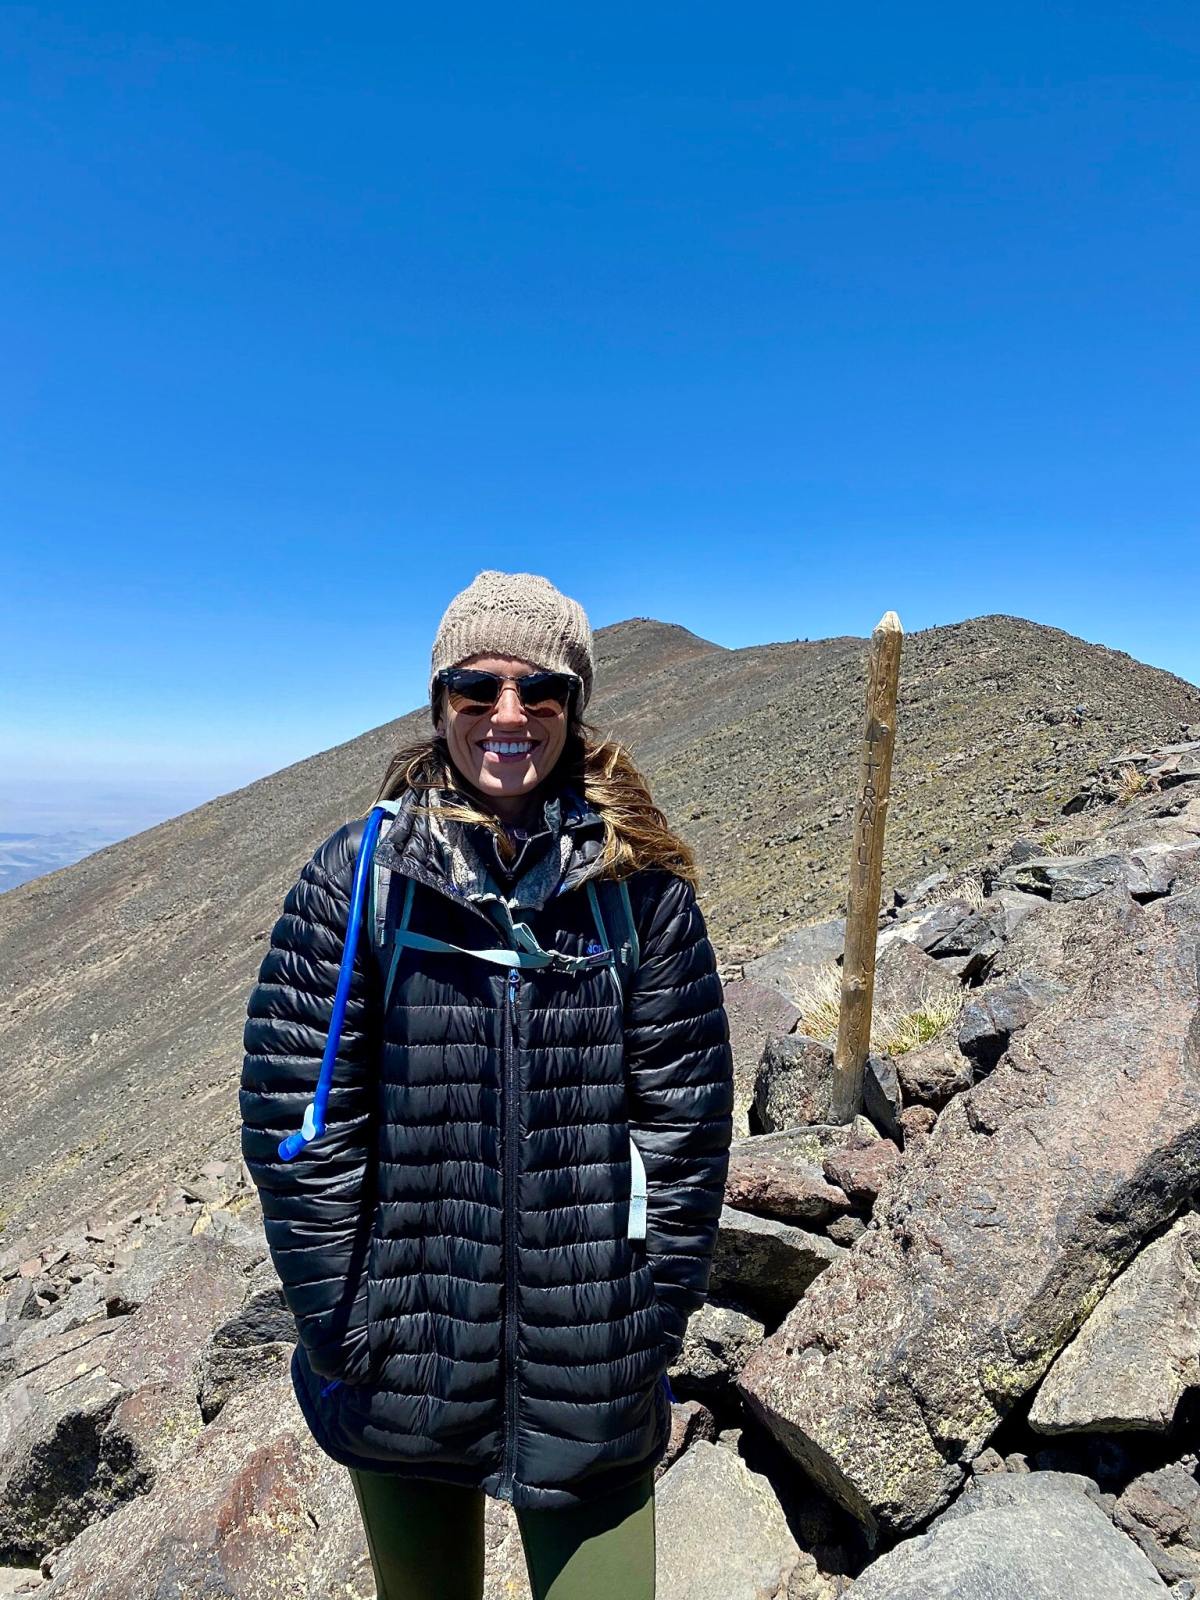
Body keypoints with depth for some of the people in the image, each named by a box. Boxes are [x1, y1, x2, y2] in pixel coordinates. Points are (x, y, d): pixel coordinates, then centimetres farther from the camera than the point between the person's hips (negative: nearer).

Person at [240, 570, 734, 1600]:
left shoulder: (643, 886, -8)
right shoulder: (359, 875, -8)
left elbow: (687, 1121, -5)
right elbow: (294, 1115, -7)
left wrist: (648, 1331, -4)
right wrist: (346, 1332, -7)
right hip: (399, 1382, 1)